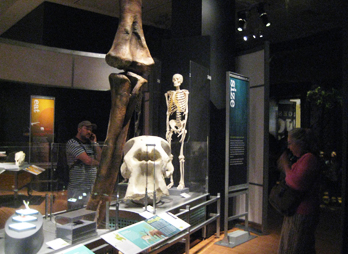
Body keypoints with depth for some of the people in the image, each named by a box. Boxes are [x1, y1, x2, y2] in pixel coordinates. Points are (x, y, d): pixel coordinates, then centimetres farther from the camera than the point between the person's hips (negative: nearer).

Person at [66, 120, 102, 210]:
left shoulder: (90, 144, 18)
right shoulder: (72, 143, -5)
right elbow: (87, 160, -15)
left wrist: (95, 143, 7)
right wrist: (98, 163, 5)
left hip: (92, 188, 6)